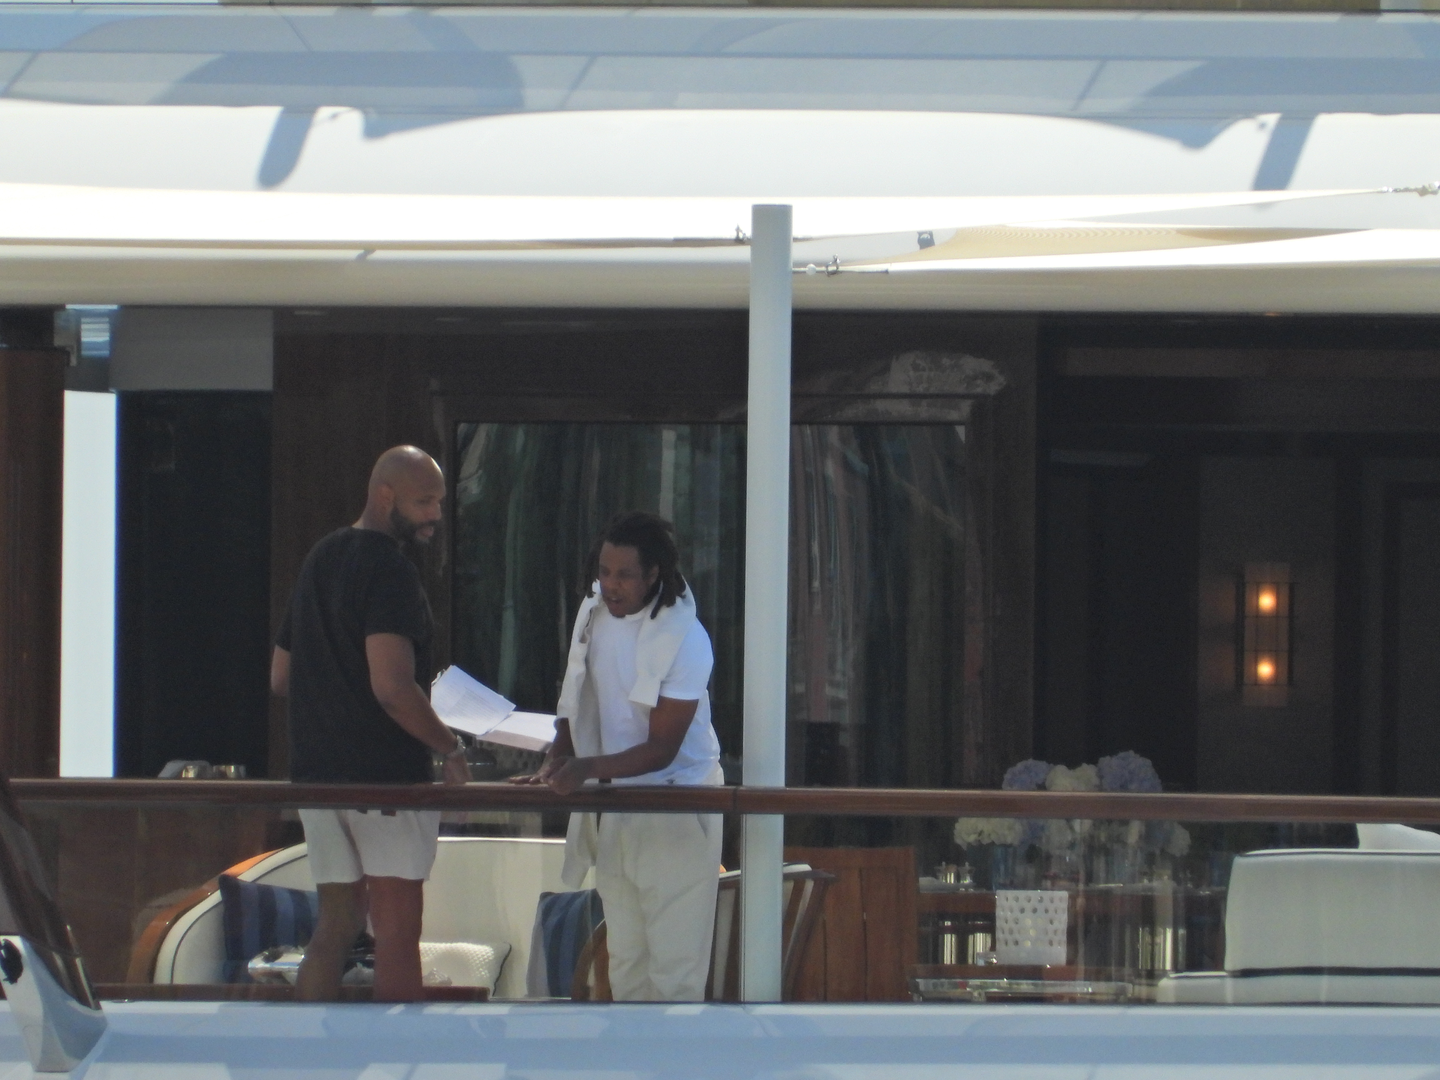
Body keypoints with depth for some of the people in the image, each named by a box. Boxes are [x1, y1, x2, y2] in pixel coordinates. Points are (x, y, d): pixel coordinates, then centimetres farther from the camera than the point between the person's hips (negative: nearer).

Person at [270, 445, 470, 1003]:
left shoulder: (319, 559, 15)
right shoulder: (388, 569, -13)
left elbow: (281, 678, 20)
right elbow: (393, 688, -22)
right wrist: (451, 747, -10)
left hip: (316, 770, 8)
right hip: (385, 772, -8)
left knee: (334, 925, 11)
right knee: (397, 936, -3)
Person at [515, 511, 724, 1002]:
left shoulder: (685, 639, -18)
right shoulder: (593, 613, 2)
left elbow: (660, 750, -19)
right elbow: (574, 704, 13)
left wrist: (588, 768, -31)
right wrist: (552, 765, -3)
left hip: (675, 810, -7)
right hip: (612, 812, 7)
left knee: (674, 966, -7)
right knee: (625, 961, 10)